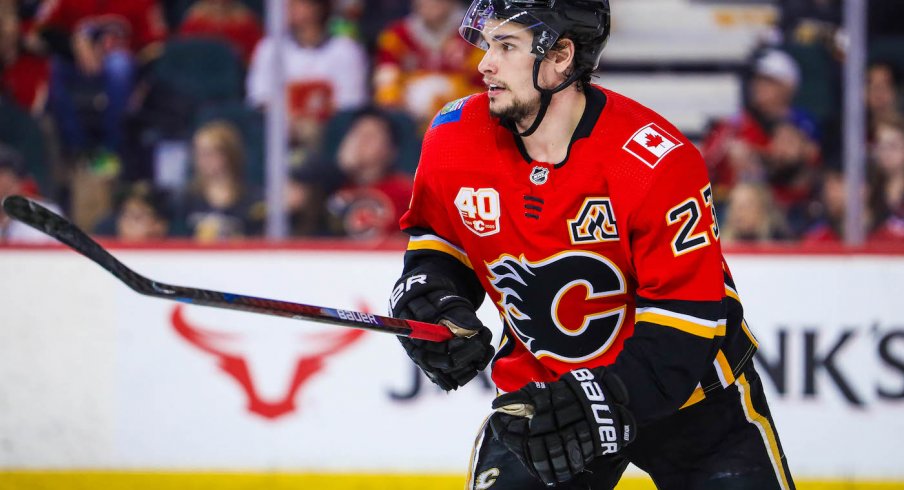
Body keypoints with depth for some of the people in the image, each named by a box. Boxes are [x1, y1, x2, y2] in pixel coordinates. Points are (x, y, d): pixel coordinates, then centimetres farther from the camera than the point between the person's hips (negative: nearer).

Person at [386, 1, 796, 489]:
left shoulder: (655, 161, -27)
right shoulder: (456, 139, -12)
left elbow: (684, 326, -26)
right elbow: (437, 238, 10)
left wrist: (605, 400, -38)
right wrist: (427, 291, -11)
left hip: (685, 384, -3)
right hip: (540, 388, 3)